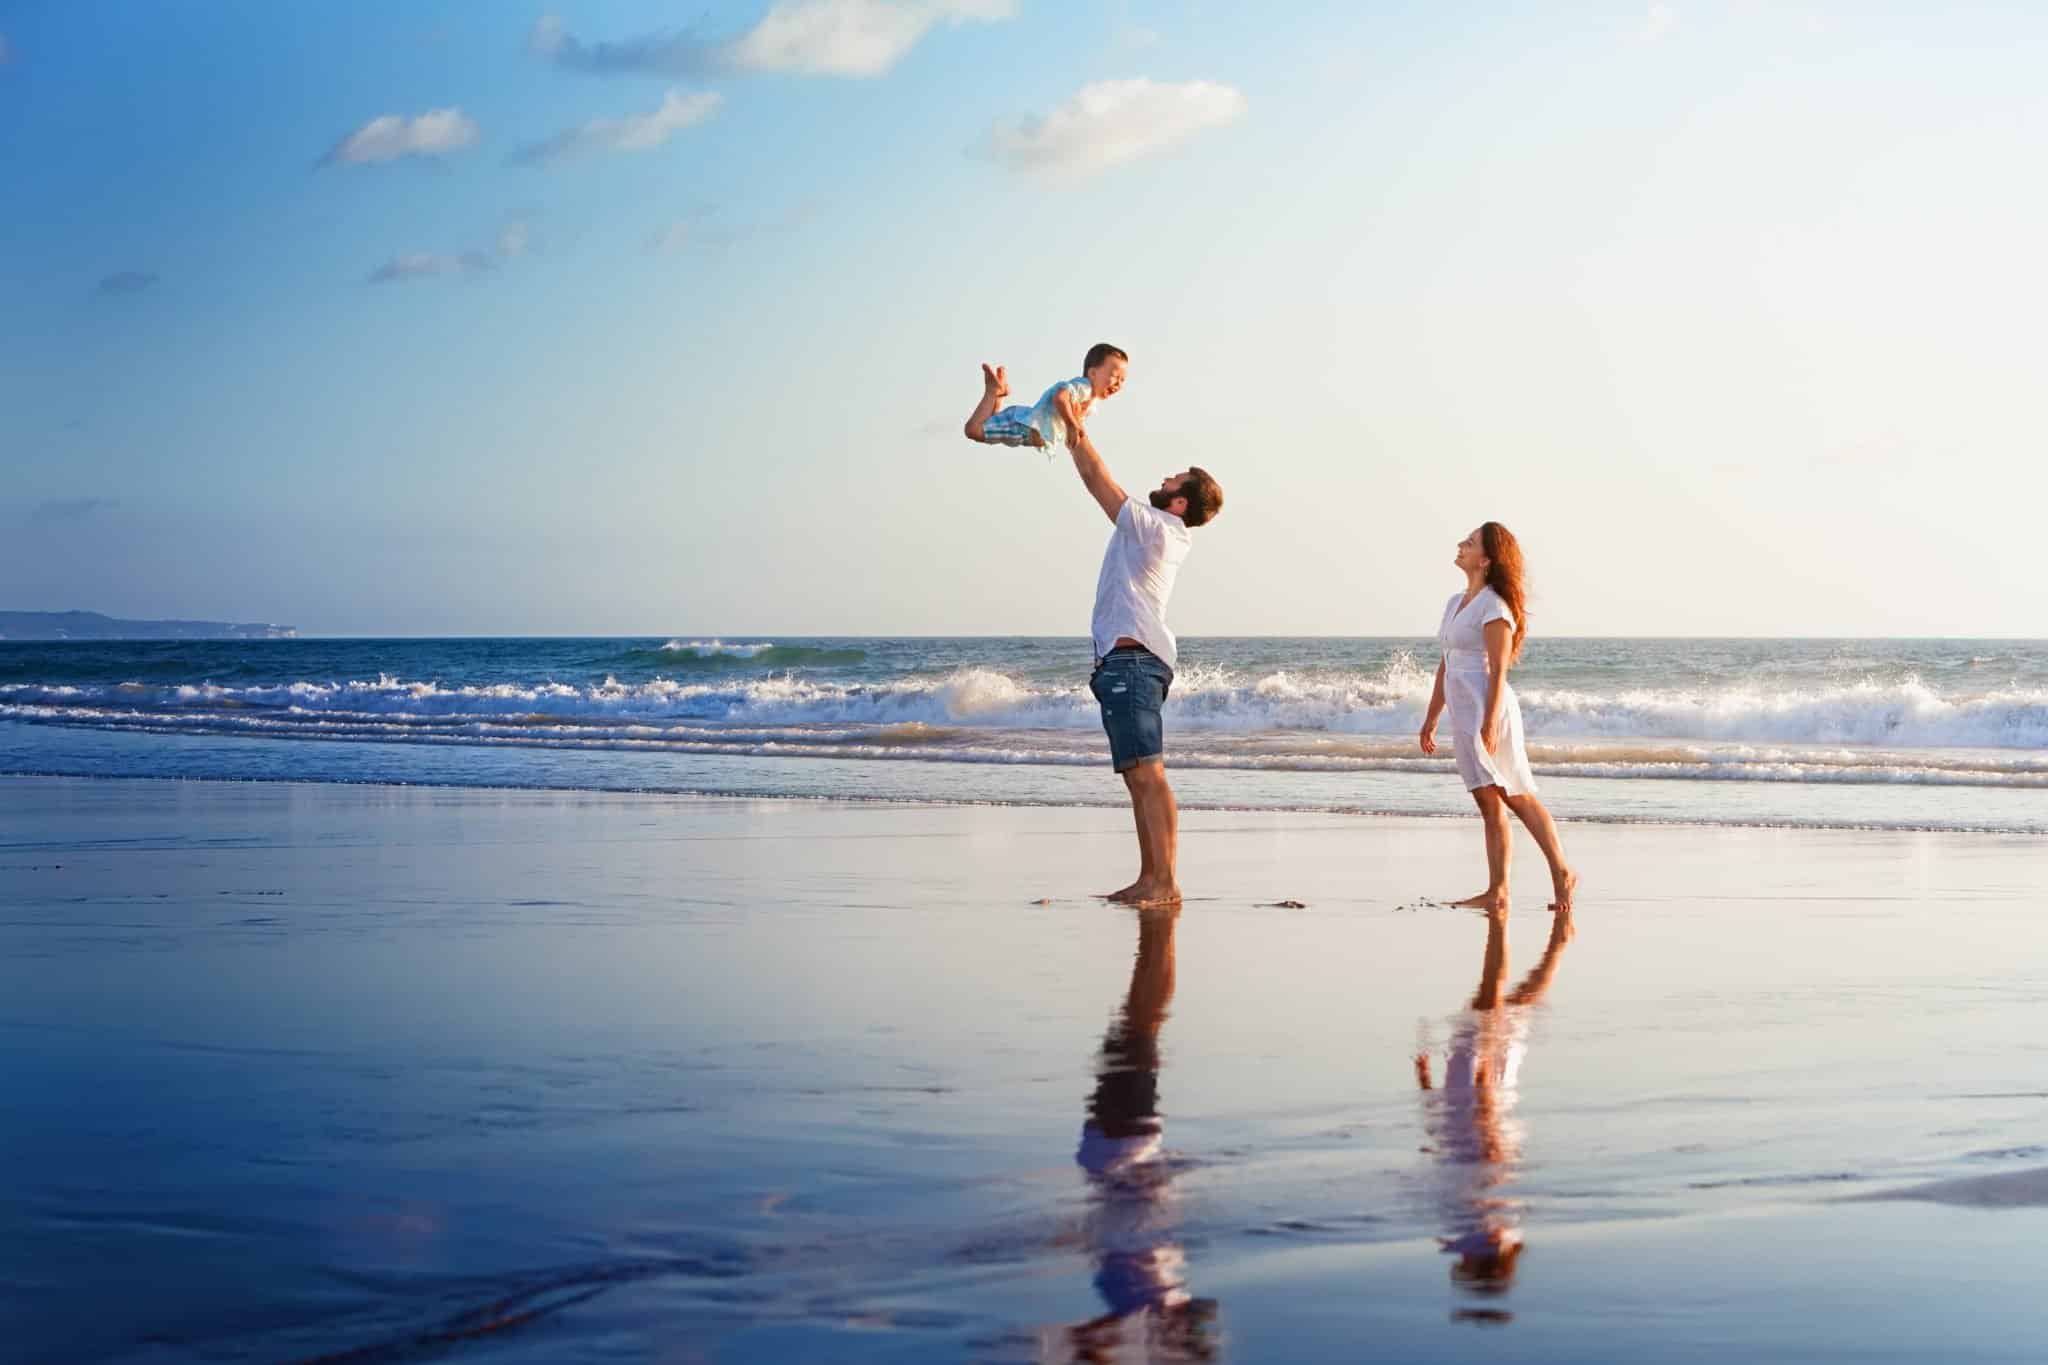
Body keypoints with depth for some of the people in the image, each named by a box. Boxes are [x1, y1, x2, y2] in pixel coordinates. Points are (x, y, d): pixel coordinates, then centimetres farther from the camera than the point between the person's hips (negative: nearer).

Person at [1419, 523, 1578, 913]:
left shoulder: (1494, 606, -10)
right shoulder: (1455, 602, 16)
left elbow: (1498, 671, -16)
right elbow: (1445, 666, 21)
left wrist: (1489, 724, -22)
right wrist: (1431, 718, 21)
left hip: (1488, 710, -9)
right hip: (1464, 716, 9)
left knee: (1519, 798, -6)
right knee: (1490, 805, 7)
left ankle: (1562, 874, 1)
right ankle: (1496, 892, 7)